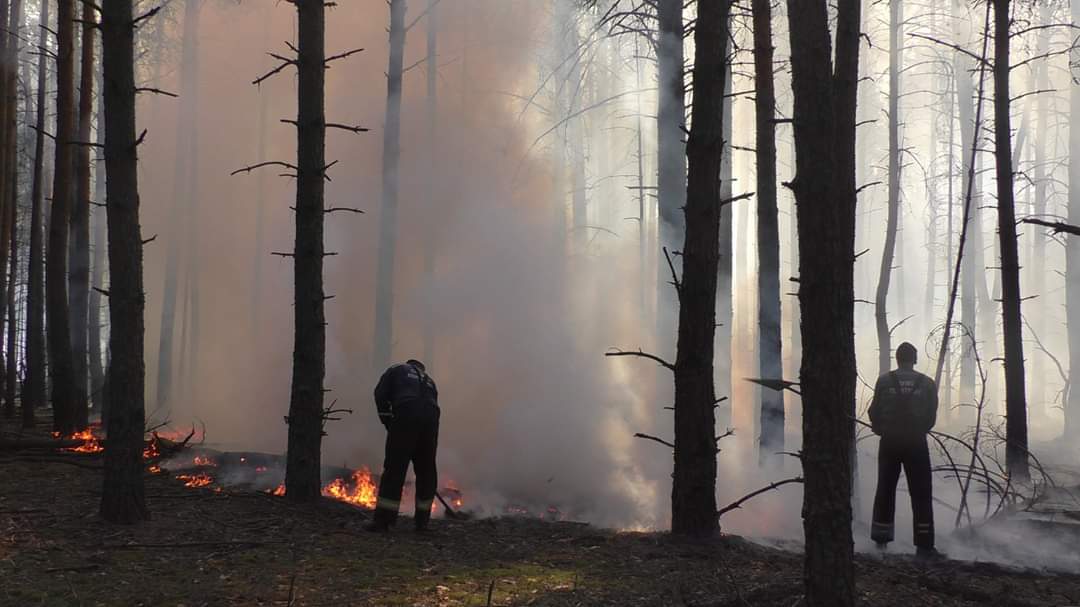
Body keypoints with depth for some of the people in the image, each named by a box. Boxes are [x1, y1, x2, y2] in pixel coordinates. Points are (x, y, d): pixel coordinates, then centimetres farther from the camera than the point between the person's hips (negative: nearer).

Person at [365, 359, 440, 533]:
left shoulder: (397, 370, 25)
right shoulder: (429, 380, 36)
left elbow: (380, 394, 9)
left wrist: (388, 422, 16)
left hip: (405, 416, -4)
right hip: (431, 418, 4)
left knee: (394, 469, -2)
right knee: (426, 471, 14)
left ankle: (383, 520, -3)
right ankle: (422, 521, 19)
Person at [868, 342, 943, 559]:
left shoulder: (884, 381, -3)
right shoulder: (927, 384, -1)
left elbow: (874, 412, -3)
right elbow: (931, 416, 1)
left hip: (889, 443, 1)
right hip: (916, 443, -1)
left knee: (885, 490, 13)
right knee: (921, 494, 3)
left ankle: (881, 538, 18)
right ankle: (924, 544, -1)